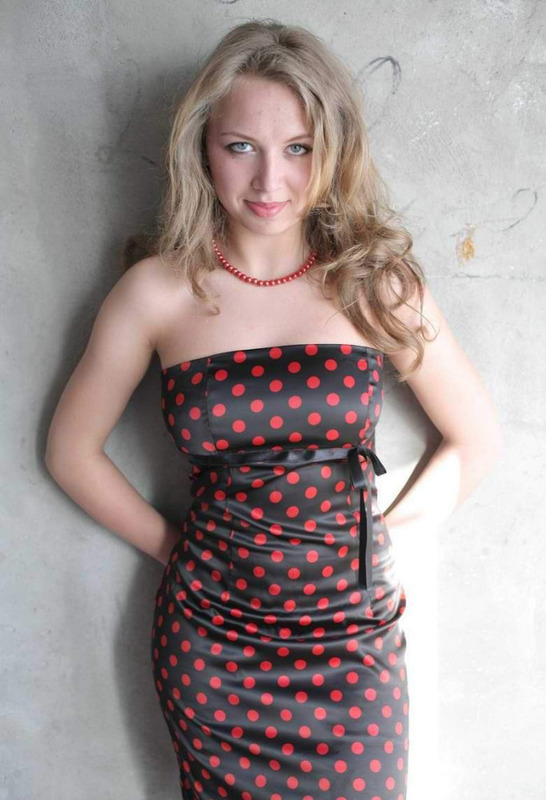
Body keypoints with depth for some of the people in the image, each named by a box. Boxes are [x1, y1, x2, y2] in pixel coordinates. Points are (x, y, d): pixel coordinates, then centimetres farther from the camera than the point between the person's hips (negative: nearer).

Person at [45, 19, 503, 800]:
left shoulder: (377, 281, -4)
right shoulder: (157, 292, -6)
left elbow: (479, 439, 3)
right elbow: (72, 450, 3)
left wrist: (374, 542, 0)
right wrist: (172, 546, 1)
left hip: (354, 636, 0)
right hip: (210, 638, 0)